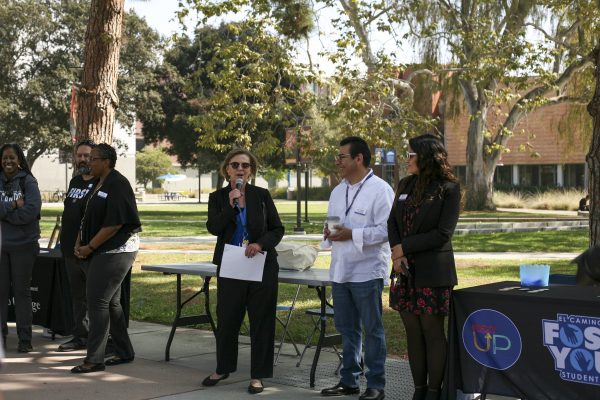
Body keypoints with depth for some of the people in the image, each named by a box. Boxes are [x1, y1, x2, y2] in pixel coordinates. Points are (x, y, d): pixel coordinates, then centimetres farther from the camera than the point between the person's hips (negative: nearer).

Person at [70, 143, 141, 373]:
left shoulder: (117, 185, -14)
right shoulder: (98, 185, 15)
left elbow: (114, 224, -20)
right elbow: (88, 219, 20)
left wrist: (89, 247, -15)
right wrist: (79, 244, 7)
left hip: (115, 251, -10)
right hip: (101, 252, 10)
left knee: (98, 301, -10)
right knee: (111, 302, 13)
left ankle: (94, 359, -6)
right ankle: (124, 352, 22)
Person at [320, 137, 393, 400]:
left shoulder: (380, 190, -11)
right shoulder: (338, 191, 14)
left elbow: (386, 230, -18)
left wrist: (352, 234, -21)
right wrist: (329, 232, -1)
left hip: (367, 272, -7)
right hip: (340, 270, 8)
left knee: (372, 329, 2)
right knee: (346, 329, 14)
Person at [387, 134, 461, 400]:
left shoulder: (448, 189, -6)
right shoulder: (405, 185, 12)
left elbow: (443, 233, -11)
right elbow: (392, 223, 11)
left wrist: (405, 248, -10)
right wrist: (396, 255, -7)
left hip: (432, 273, -5)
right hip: (405, 271, 6)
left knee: (432, 333, 1)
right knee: (413, 333, 9)